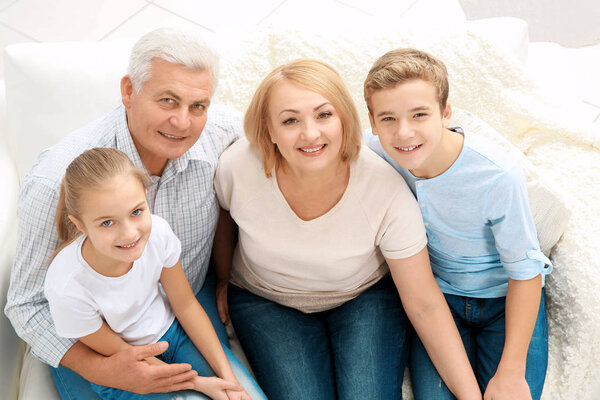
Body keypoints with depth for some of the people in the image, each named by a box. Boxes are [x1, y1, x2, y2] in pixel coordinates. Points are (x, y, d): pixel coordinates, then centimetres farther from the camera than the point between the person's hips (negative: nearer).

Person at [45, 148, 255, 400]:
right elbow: (121, 355, -16)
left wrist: (227, 376, -10)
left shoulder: (157, 232, -24)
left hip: (171, 332, 3)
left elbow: (186, 305, -7)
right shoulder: (67, 290, -33)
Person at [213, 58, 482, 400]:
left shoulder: (385, 187, -28)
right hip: (266, 300, 1)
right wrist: (225, 279, 17)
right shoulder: (237, 166, -25)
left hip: (365, 296, 0)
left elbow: (424, 304, -20)